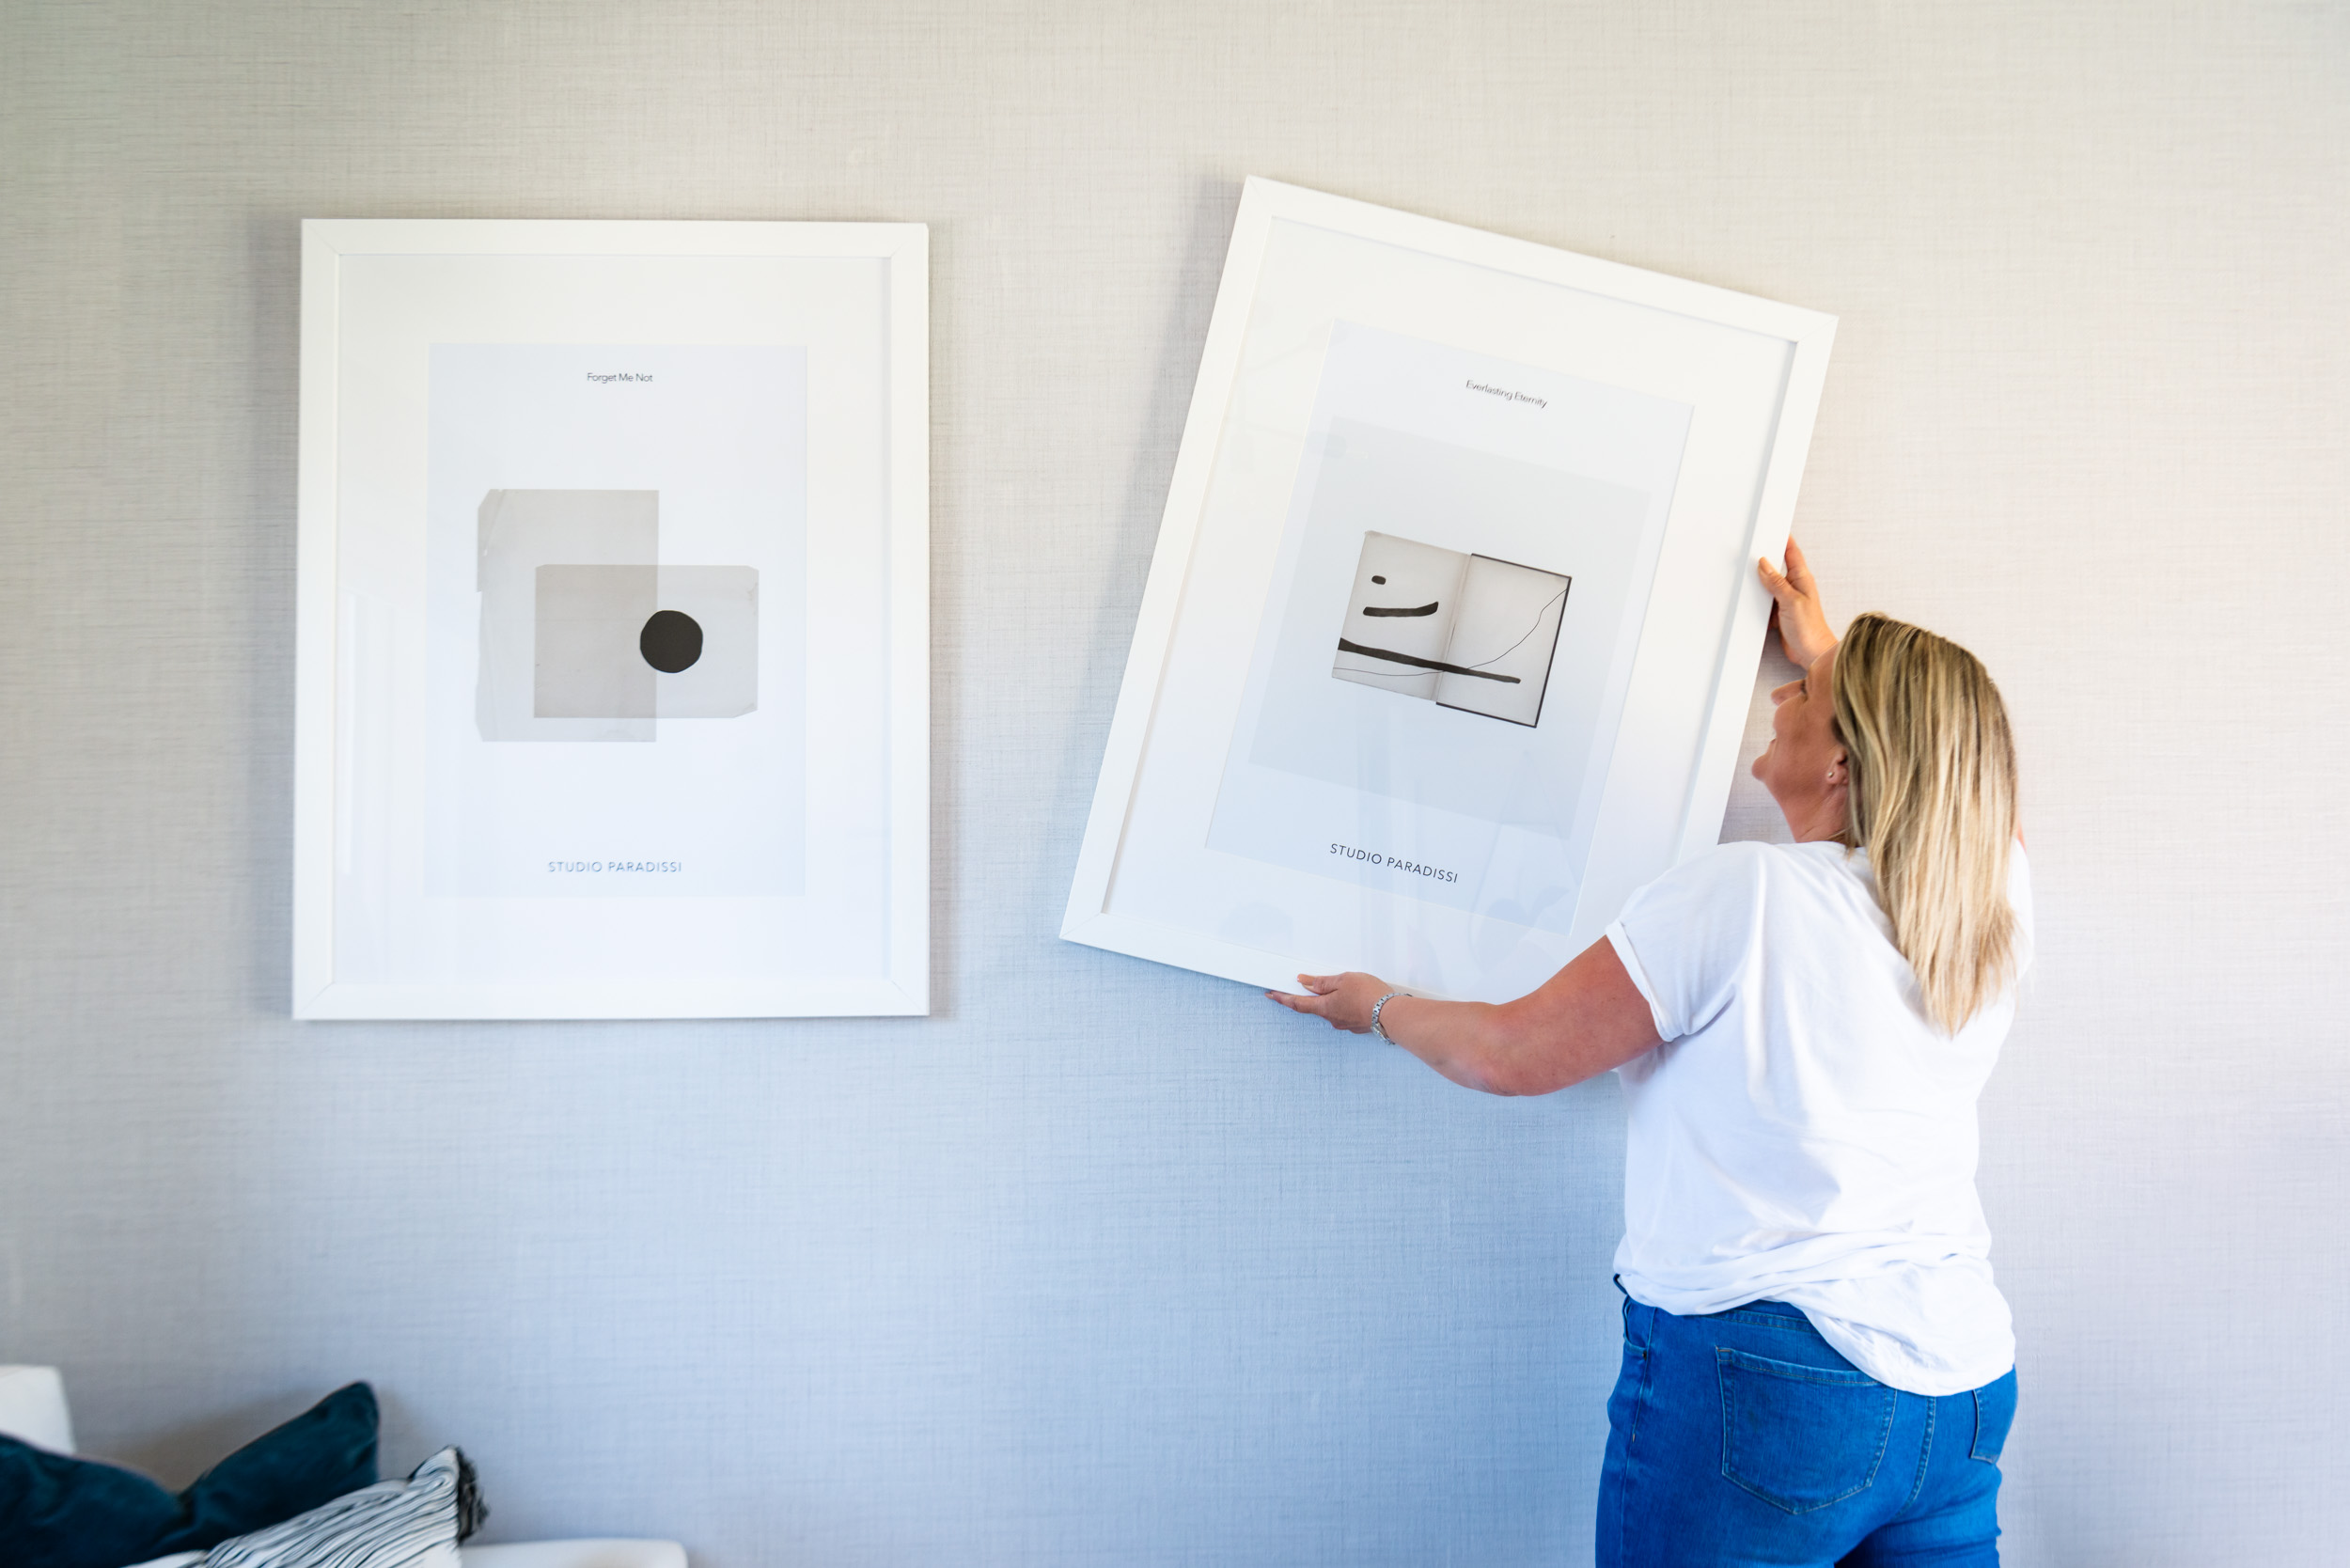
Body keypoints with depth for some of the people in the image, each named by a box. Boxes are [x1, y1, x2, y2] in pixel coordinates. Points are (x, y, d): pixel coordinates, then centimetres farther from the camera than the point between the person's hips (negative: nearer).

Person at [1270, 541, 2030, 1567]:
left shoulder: (1745, 894, -17)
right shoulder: (1994, 903, 1)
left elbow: (1513, 1054, -8)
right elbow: (1920, 770, 27)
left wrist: (1378, 1005, 10)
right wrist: (1818, 652, 34)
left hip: (1760, 1382, -6)